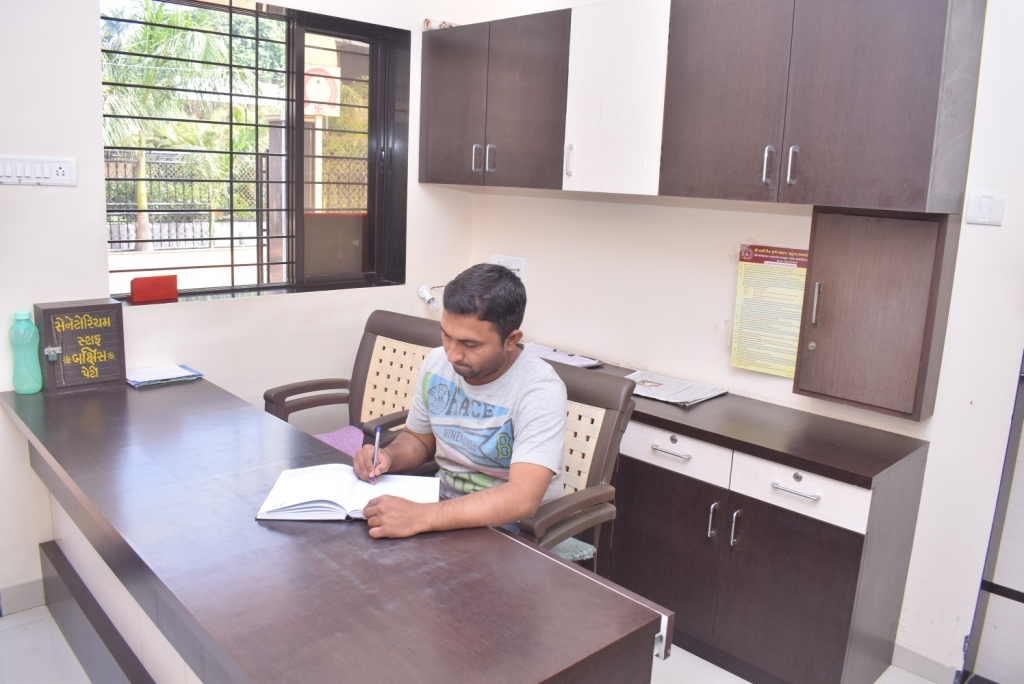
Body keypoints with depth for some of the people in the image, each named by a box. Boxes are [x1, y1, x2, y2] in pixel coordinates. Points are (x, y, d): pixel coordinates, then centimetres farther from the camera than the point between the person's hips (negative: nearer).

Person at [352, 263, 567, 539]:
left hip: (510, 527, -6)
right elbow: (417, 439, 13)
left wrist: (419, 517, -41)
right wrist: (388, 457, -9)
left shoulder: (540, 390, -23)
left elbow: (523, 499, -33)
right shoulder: (436, 363, -3)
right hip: (444, 505, 7)